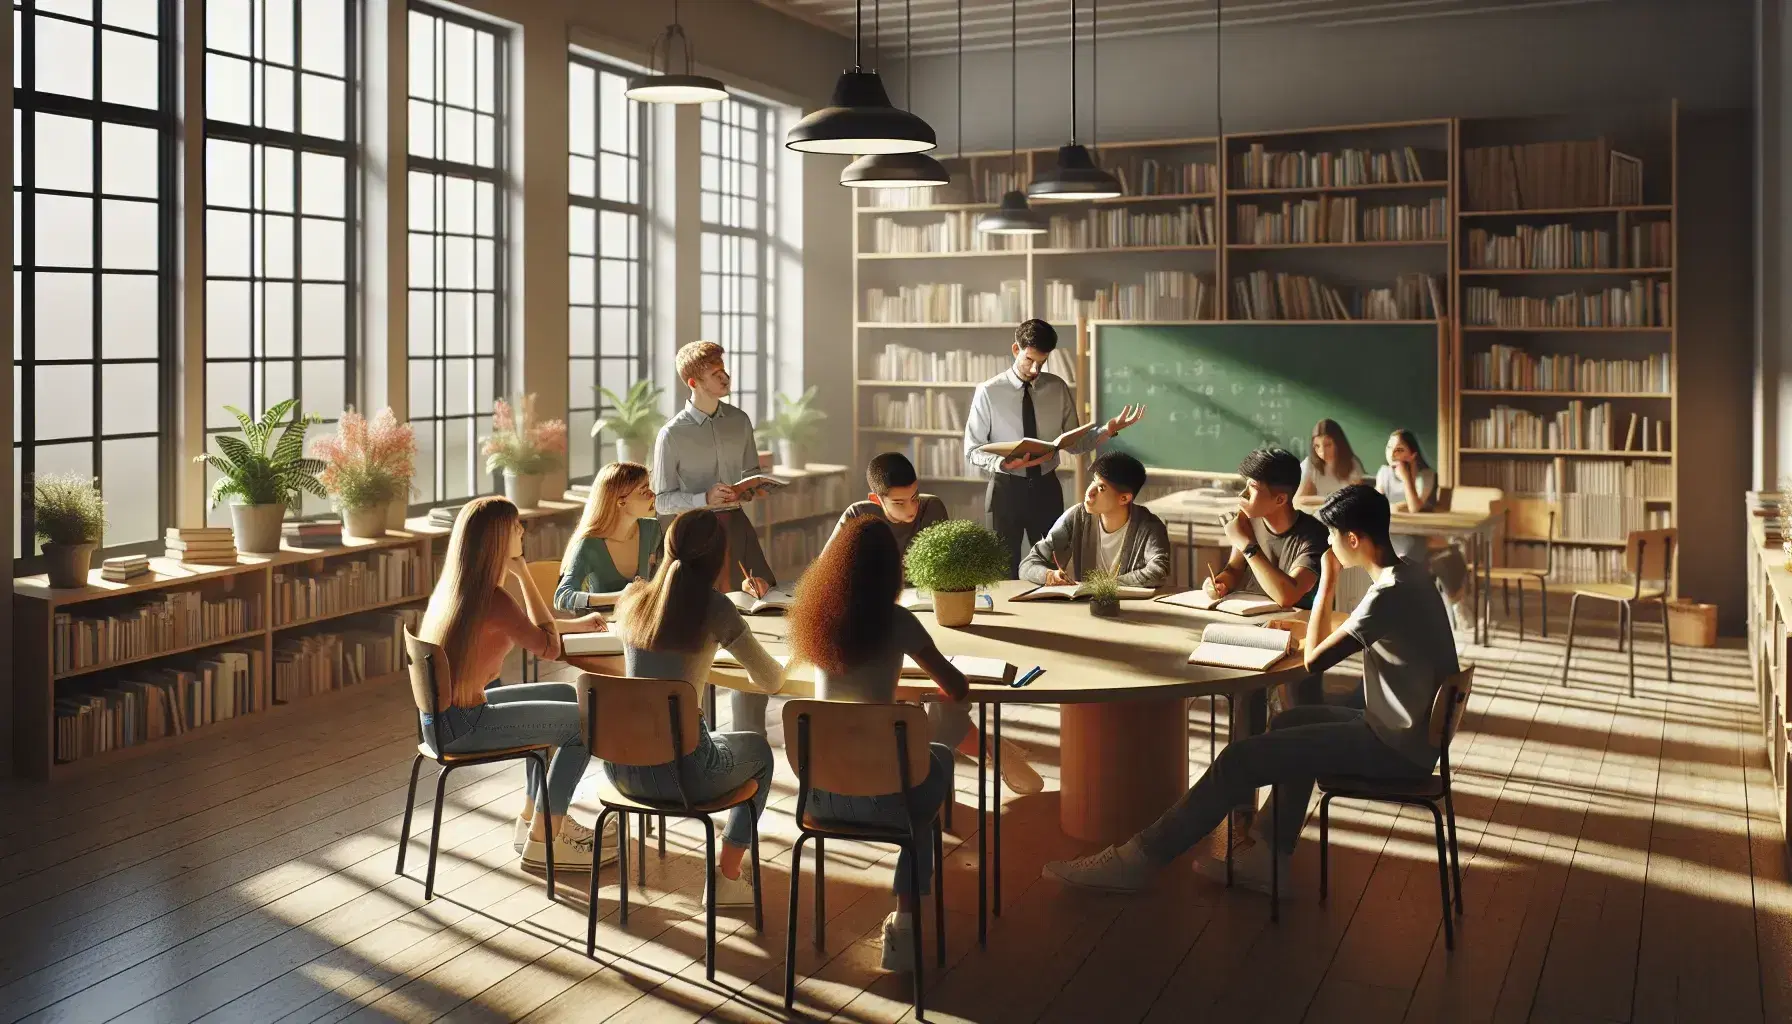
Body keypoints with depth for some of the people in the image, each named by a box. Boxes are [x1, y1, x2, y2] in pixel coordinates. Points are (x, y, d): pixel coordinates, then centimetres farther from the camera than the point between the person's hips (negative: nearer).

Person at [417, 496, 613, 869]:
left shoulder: (456, 585, 7)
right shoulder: (491, 598, -23)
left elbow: (524, 628, 23)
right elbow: (549, 647, -14)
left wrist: (576, 624, 24)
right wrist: (524, 575, -12)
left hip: (445, 712, 10)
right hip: (460, 726, -10)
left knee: (565, 696, 21)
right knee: (585, 722, -4)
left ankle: (534, 816, 28)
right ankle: (542, 840, 7)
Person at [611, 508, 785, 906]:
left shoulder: (632, 598, 3)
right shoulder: (714, 607, -11)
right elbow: (771, 682, -4)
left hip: (620, 766, 5)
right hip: (681, 771, -5)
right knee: (759, 751, 27)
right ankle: (727, 877, 26)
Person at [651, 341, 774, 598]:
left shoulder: (740, 420, 6)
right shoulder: (671, 435, -10)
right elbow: (663, 502, -8)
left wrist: (752, 489, -2)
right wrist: (705, 498, -22)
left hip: (736, 522, 4)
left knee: (764, 591, -5)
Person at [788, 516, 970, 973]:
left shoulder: (814, 617, 0)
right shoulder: (896, 622, -12)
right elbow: (958, 689, -3)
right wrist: (953, 686, 21)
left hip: (818, 789, 4)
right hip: (879, 793, -4)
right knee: (937, 762, 30)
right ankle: (904, 923, 24)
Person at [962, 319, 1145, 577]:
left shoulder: (1058, 389, 1)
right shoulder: (989, 392, -9)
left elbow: (1074, 443, 3)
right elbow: (972, 450, -7)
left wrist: (1108, 430, -14)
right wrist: (1004, 463, -25)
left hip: (1047, 488, 3)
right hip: (1006, 489, -3)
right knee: (1005, 571, 8)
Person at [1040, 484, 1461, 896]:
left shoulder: (1389, 594, -24)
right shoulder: (1406, 574, 7)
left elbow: (1314, 659, -17)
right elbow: (1354, 632, 24)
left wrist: (1327, 581, -10)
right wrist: (1302, 626, 13)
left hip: (1396, 746, -10)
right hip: (1407, 728, 10)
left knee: (1240, 759, -10)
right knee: (1289, 723, 26)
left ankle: (1139, 859, -4)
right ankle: (1270, 859, 23)